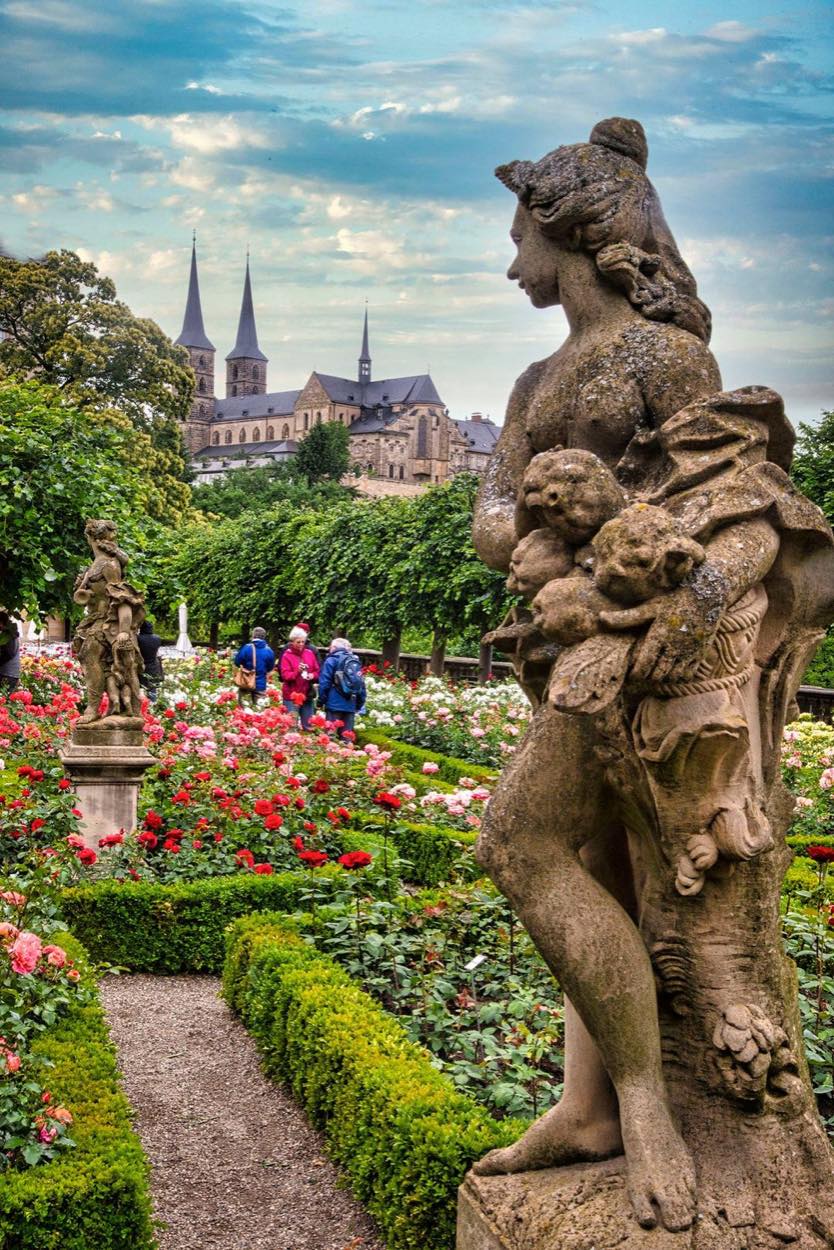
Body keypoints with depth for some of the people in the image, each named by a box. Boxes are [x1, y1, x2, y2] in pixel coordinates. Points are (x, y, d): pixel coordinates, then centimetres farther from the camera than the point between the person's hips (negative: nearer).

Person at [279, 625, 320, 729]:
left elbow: (318, 671, 11)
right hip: (292, 695, -4)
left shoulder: (310, 653, 8)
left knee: (308, 726, 9)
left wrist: (312, 675, -10)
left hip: (308, 695, 4)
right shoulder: (287, 655, -3)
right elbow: (285, 675, -11)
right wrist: (297, 672, -27)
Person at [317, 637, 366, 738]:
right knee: (346, 736, 9)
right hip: (350, 706, 5)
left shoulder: (331, 660, 0)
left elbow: (324, 684, -6)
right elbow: (362, 685, 14)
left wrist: (321, 701, 1)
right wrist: (360, 705, 19)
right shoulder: (356, 661, 16)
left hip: (335, 704, -5)